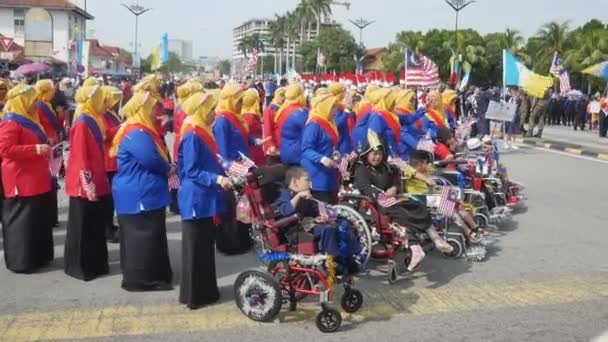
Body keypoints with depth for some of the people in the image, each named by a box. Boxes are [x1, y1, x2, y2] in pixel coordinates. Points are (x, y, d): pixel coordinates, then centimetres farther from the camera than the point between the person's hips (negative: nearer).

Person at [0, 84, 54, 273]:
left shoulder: (28, 120, 18)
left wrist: (44, 146, 15)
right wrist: (36, 149, -24)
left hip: (36, 181, 10)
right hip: (22, 183, -10)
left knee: (39, 220, 14)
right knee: (22, 222, -3)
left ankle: (38, 257, 23)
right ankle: (20, 261, 5)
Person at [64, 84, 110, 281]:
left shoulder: (93, 121, 12)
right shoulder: (82, 124, -17)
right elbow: (80, 157, -20)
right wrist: (88, 184, -21)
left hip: (95, 183, 9)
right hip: (85, 185, -9)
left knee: (96, 225, 15)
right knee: (82, 227, 1)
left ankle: (96, 264, 25)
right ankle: (81, 267, 11)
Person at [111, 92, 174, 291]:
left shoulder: (141, 131, 15)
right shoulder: (136, 134, -19)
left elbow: (156, 155, 18)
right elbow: (150, 159, -27)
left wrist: (166, 168, 0)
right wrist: (168, 169, -10)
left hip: (144, 193, 11)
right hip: (139, 194, -11)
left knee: (151, 234, 16)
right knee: (143, 235, -4)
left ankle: (154, 274, 25)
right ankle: (141, 278, 4)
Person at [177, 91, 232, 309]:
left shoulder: (203, 134, 12)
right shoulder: (192, 136, -16)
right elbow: (191, 171, -20)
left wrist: (224, 173, 9)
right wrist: (217, 179, -27)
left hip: (205, 199, 10)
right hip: (196, 200, -10)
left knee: (206, 246, 15)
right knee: (196, 248, -1)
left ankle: (206, 291, 26)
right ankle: (194, 295, 9)